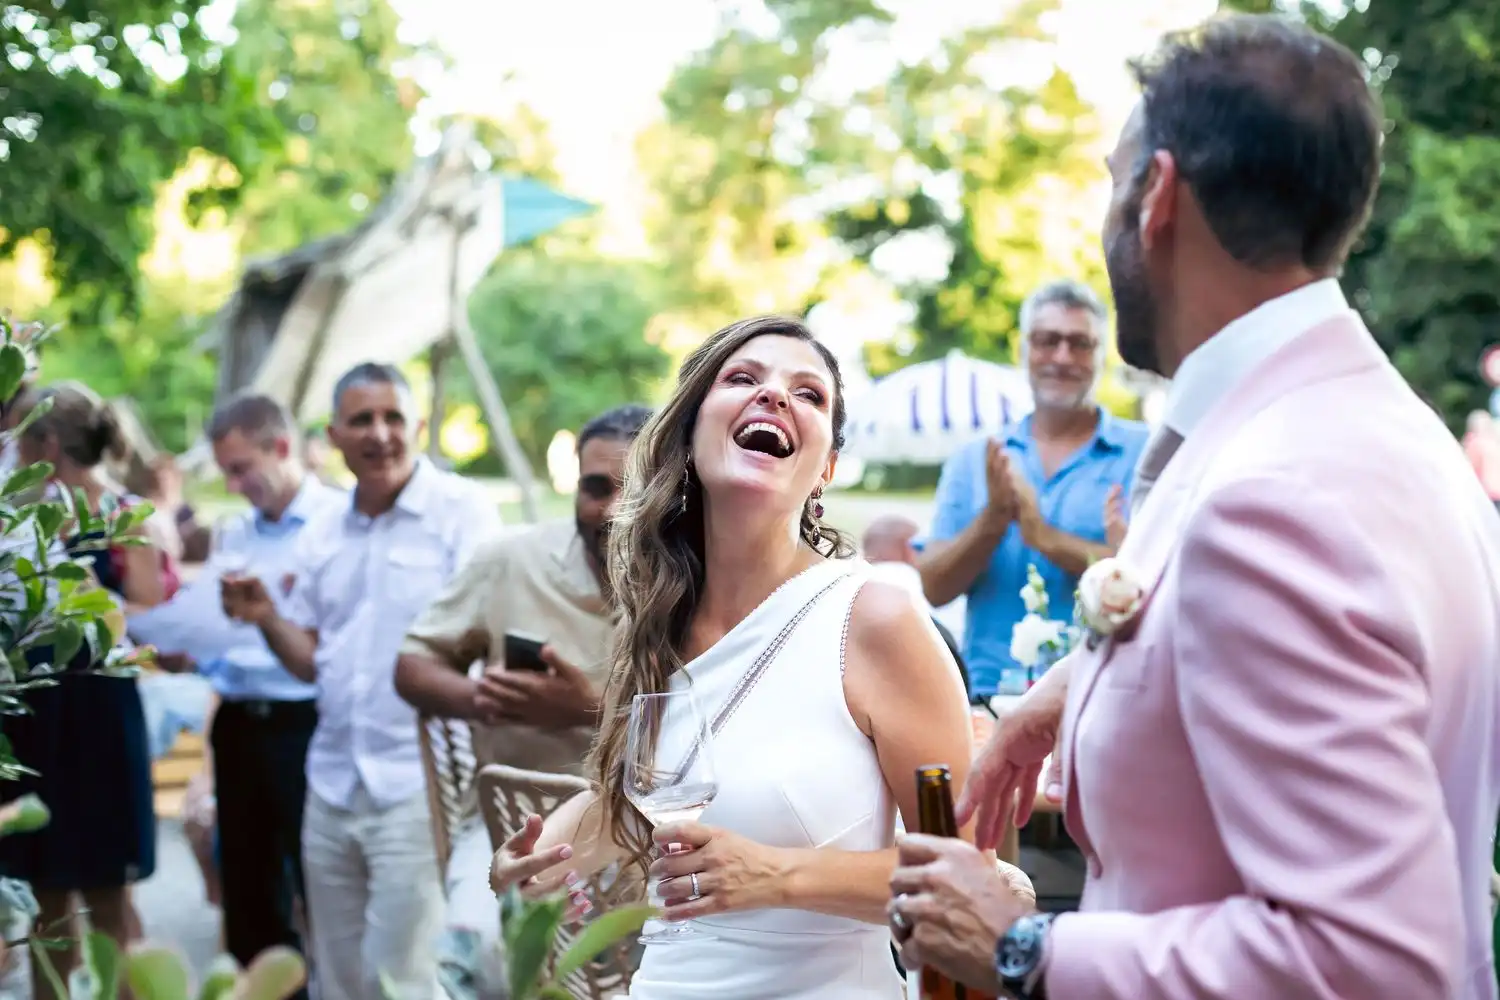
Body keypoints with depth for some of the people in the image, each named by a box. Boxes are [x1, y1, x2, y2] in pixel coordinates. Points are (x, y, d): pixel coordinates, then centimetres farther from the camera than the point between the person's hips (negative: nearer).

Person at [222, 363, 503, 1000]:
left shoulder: (462, 510, -7)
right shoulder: (321, 536, 13)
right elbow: (312, 661, 16)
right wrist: (266, 617, -2)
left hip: (418, 784, -6)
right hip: (331, 785, 6)